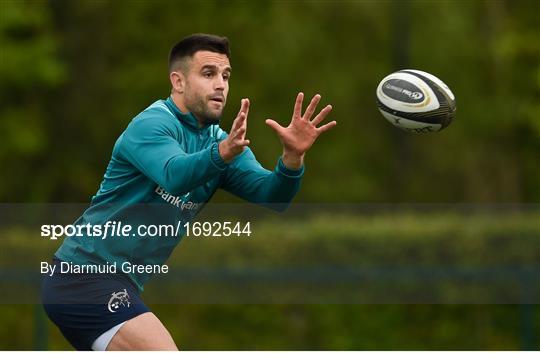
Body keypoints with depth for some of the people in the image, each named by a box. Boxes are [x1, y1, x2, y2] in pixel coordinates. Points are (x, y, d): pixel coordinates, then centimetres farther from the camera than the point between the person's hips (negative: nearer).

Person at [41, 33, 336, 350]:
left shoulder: (221, 141, 9)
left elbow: (270, 194, -6)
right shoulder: (152, 124, -15)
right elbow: (174, 175, -36)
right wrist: (222, 153, -55)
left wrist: (292, 157, -26)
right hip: (87, 274, -10)